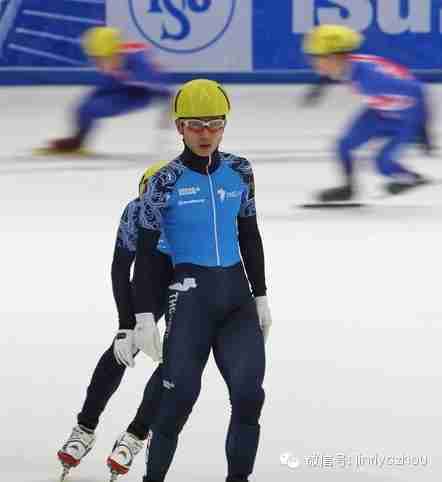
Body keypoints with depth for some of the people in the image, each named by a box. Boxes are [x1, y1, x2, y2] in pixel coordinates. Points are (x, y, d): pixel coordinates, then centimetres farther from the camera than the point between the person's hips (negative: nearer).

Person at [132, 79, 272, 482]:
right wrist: (145, 316, -6)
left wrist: (261, 297, 18)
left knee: (249, 394, -8)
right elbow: (145, 253, -3)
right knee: (181, 394, -10)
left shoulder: (239, 172, 8)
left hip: (237, 293, 4)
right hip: (191, 294, -4)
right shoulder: (166, 182, -5)